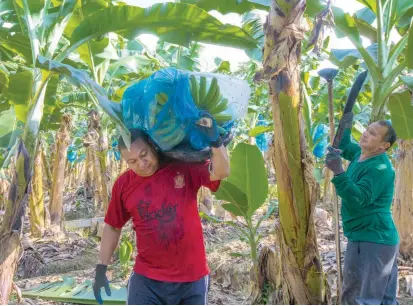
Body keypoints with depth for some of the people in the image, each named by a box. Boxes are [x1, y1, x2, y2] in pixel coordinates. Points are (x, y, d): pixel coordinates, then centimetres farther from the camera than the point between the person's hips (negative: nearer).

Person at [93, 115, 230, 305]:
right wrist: (101, 269, 8)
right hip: (147, 280, 0)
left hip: (192, 278, 0)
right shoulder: (124, 184, -2)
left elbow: (221, 172, -19)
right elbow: (112, 227, 9)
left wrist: (214, 140, -36)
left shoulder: (185, 167, -6)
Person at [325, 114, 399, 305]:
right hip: (377, 239, 10)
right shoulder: (361, 154, 7)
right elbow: (344, 146, 28)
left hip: (371, 240, -10)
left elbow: (359, 198, -32)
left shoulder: (380, 168, -21)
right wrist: (346, 126, 13)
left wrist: (338, 172, -40)